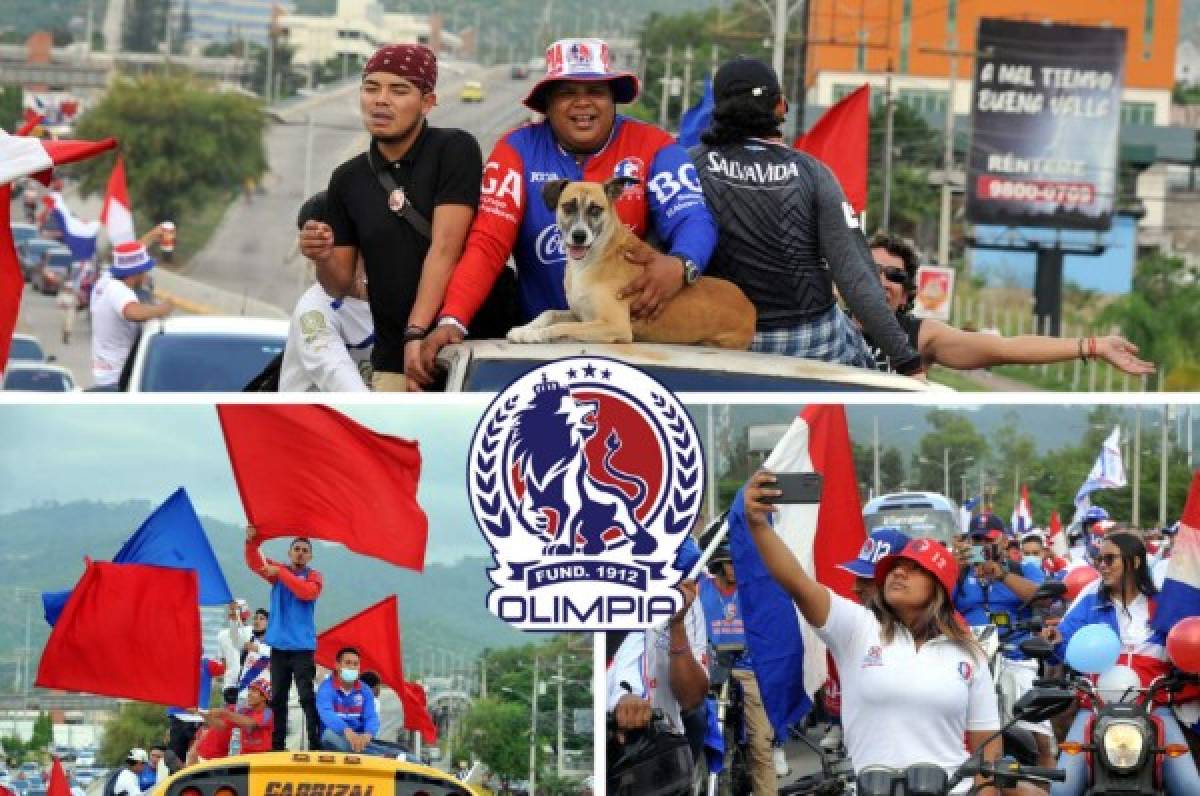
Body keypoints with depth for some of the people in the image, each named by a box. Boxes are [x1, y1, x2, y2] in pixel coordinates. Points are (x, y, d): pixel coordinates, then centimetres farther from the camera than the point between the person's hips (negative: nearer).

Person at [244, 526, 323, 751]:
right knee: (277, 698, 6)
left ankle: (316, 745, -16)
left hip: (302, 647, -4)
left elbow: (307, 592, -18)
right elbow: (255, 563, -2)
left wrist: (280, 573, -20)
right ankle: (277, 746, 10)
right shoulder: (278, 571, 12)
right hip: (279, 645, 4)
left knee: (308, 697, -13)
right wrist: (252, 541, -21)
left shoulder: (313, 576, 3)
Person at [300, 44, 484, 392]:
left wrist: (417, 333, -21)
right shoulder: (348, 179, 13)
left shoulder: (453, 150, -3)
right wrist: (322, 258, -8)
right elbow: (341, 286, 16)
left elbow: (445, 249, -12)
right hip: (393, 361, 4)